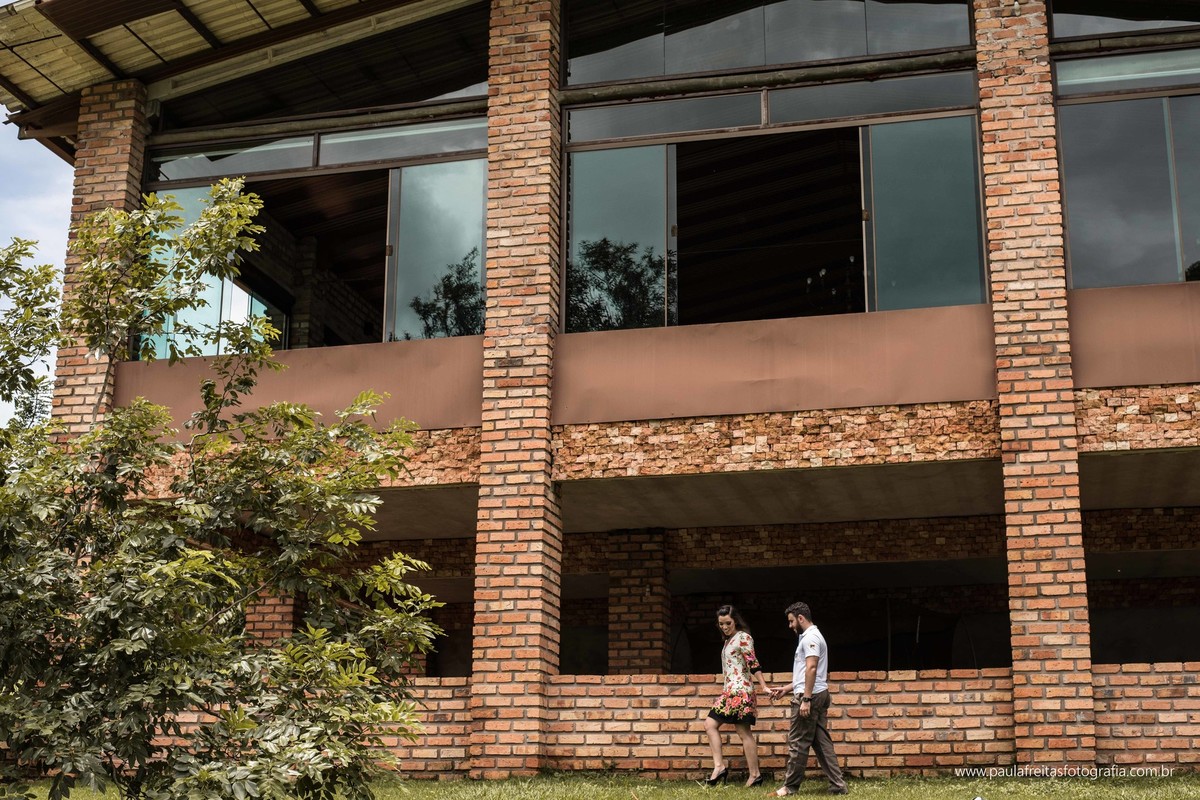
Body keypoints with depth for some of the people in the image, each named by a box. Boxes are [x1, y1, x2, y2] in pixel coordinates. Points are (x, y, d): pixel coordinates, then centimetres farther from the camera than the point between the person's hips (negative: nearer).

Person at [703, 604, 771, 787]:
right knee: (710, 724, 5)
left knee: (744, 732, -9)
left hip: (740, 690, -10)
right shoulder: (729, 640, 18)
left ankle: (755, 774, -6)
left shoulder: (743, 637, -8)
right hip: (729, 690, 10)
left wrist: (764, 687, -19)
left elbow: (753, 664, -14)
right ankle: (719, 766, 2)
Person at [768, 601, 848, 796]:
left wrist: (806, 699, -24)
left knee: (798, 743, -4)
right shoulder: (812, 636, 21)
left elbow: (811, 669, -21)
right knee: (821, 742, 8)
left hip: (810, 696, -10)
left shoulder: (810, 637, -11)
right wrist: (786, 689, 26)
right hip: (819, 695, 10)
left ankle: (790, 787, 2)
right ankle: (838, 785, 5)